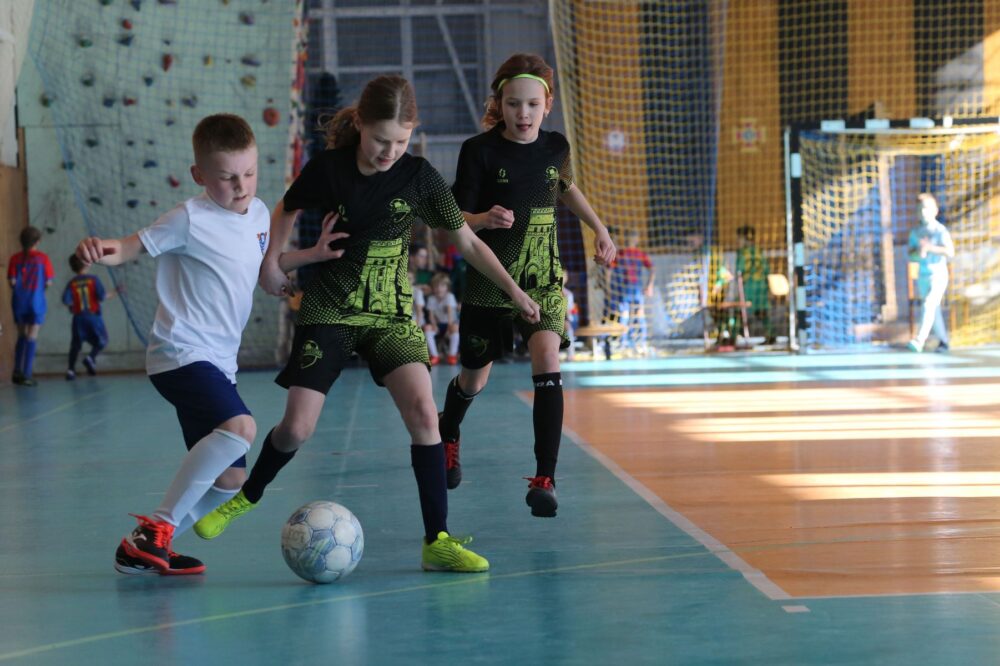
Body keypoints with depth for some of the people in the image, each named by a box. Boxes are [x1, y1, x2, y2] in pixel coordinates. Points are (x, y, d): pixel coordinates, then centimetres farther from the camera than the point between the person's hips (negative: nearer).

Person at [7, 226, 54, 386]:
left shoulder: (15, 258, -1)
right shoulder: (43, 258, -5)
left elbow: (12, 281, -6)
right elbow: (48, 283, -6)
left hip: (19, 301, 2)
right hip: (36, 301, -2)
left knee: (22, 336, 17)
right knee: (32, 338, 1)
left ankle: (17, 372, 15)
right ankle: (27, 375, -4)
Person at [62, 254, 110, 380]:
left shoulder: (71, 283, -1)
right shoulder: (93, 279, -5)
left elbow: (66, 301, -11)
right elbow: (101, 296, -13)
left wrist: (72, 305, 10)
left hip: (78, 317, 2)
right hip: (94, 316, -2)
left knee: (76, 344, 12)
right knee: (101, 341, 14)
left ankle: (71, 369, 2)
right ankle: (91, 357, -11)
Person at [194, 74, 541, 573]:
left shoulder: (418, 176, -7)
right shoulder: (328, 168, -10)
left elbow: (468, 242, 2)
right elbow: (284, 212, 11)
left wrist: (514, 290, 1)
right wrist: (275, 261, 3)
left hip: (390, 313, 1)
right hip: (329, 311, -1)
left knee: (422, 413, -18)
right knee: (297, 429, -6)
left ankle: (437, 541, -9)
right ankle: (247, 496, 26)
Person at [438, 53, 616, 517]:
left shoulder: (555, 147, -1)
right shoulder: (480, 151, -13)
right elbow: (457, 218, -11)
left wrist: (599, 229, 17)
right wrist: (485, 219, -32)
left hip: (543, 277, 2)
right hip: (490, 279, -2)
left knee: (547, 364, -21)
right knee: (474, 379, 15)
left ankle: (543, 479, -18)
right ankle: (447, 435, 50)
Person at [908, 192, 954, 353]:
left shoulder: (940, 230, -9)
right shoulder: (915, 232, 7)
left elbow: (950, 252, -17)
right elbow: (910, 255, 7)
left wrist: (930, 248, -23)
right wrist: (918, 254, -15)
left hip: (938, 274, -6)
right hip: (922, 275, 6)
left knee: (929, 305, -20)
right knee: (934, 310, 13)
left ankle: (919, 340, -29)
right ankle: (943, 341, 25)